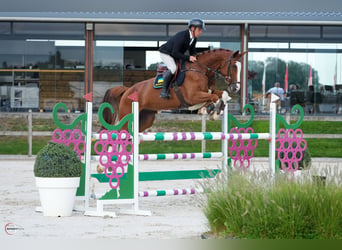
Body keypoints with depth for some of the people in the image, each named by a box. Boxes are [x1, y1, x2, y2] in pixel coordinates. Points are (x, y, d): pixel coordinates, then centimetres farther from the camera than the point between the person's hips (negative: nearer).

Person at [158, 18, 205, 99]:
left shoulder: (194, 39, -6)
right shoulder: (182, 36, -33)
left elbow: (192, 51, 10)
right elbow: (175, 53, -33)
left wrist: (194, 57, -12)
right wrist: (188, 57, -35)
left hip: (177, 55, 9)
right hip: (166, 53, -9)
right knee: (173, 69, -30)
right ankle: (164, 90, -25)